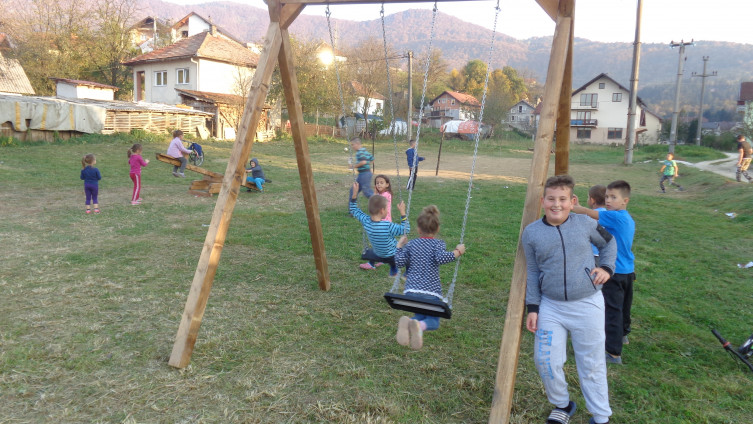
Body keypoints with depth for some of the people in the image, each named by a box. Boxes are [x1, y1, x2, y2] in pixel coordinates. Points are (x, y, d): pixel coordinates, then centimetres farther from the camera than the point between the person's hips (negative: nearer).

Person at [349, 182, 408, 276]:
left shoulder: (366, 221, -17)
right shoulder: (388, 226, -32)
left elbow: (354, 211, -1)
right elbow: (405, 229, -24)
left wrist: (354, 194, -4)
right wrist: (403, 213, -24)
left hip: (378, 256, 6)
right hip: (394, 257, -6)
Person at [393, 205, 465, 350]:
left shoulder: (411, 244, 11)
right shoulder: (438, 244, 3)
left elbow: (399, 262, 2)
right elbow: (441, 258, -17)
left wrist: (399, 247, 18)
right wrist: (457, 252, -3)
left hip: (411, 290, 3)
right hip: (431, 291, -3)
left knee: (420, 315, 23)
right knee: (433, 321, 12)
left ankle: (406, 323, -16)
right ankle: (419, 326, -28)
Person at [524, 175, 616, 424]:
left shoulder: (585, 224, -4)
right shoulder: (531, 233, -4)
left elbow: (608, 243, 16)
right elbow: (532, 272, 2)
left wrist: (606, 267, 0)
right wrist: (532, 307, -2)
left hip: (588, 305, 0)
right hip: (550, 306, 1)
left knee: (592, 365, 9)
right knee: (545, 360, 0)